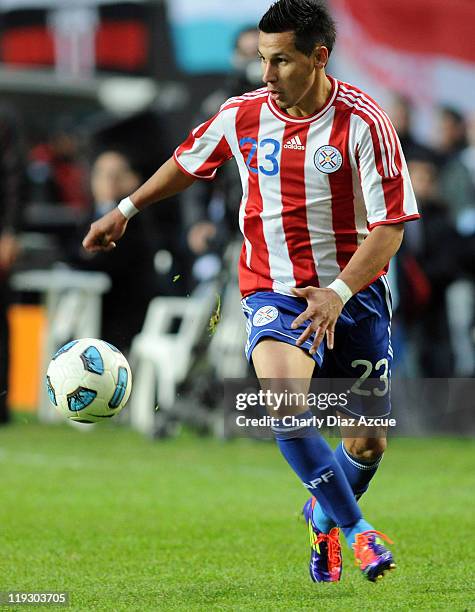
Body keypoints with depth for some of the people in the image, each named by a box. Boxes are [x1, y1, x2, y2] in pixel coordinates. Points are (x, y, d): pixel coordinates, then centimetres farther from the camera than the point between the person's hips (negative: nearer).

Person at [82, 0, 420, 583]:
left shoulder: (362, 120, -13)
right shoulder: (242, 115, -3)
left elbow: (390, 226, -13)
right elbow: (188, 162, 19)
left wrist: (339, 293, -24)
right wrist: (124, 211, 24)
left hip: (355, 294, 0)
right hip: (274, 290, 0)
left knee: (368, 444, 7)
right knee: (284, 405, -28)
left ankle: (322, 514, 41)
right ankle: (355, 528, -11)